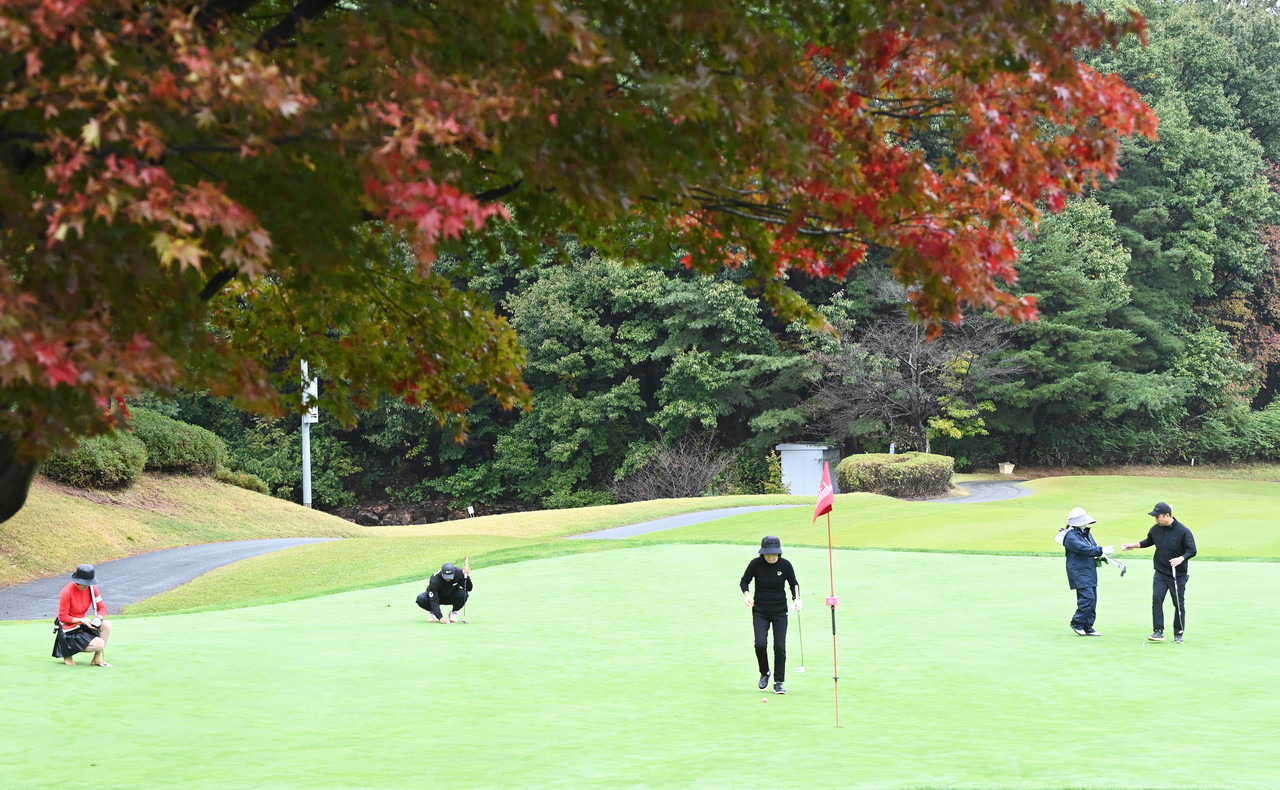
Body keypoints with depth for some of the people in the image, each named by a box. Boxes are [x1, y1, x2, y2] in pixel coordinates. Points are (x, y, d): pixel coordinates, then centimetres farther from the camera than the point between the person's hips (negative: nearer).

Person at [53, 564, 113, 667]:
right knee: (99, 644, -23)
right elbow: (62, 617, -16)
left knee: (107, 624, -19)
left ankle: (98, 658, -8)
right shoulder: (67, 592, -20)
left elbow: (102, 608, 4)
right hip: (69, 631, -7)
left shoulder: (91, 588, -2)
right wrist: (82, 620, -24)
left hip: (83, 626, 7)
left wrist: (98, 618, -19)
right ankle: (68, 652, 0)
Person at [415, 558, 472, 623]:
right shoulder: (435, 578, -33)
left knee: (464, 593, -31)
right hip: (437, 597, -2)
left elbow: (468, 589, -22)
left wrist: (466, 576, -41)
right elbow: (433, 601, -34)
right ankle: (432, 612, 1)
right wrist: (440, 617, -45)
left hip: (451, 598, 2)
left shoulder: (458, 573, -26)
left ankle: (454, 612, -3)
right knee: (421, 599, -31)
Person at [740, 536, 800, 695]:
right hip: (760, 611, 0)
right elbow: (744, 581, 1)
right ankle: (764, 673, 12)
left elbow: (794, 584, 5)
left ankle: (779, 682, 6)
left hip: (780, 611, 0)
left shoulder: (785, 565, -9)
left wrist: (796, 599, -13)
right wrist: (746, 594, -19)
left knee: (780, 646, -7)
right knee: (760, 644, -15)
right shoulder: (756, 564, -10)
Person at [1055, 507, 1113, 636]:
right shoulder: (1071, 536, -14)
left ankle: (1087, 627, 15)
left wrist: (1100, 557, 3)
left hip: (1090, 571, 9)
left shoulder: (1086, 533, 15)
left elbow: (1093, 547, 23)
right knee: (1087, 597, -16)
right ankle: (1076, 623, 1)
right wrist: (1102, 550, -28)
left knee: (1092, 598, 7)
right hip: (1079, 573, -9)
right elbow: (1084, 549, -25)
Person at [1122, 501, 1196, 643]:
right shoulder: (1156, 529, 2)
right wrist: (1134, 545, 13)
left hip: (1179, 574, -4)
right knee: (1156, 599, -9)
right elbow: (1148, 541, 22)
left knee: (1179, 604, 3)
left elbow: (1192, 550, -12)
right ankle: (1158, 632, -8)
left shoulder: (1183, 531, -14)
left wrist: (1181, 559, -29)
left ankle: (1178, 633, 15)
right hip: (1160, 573, 4)